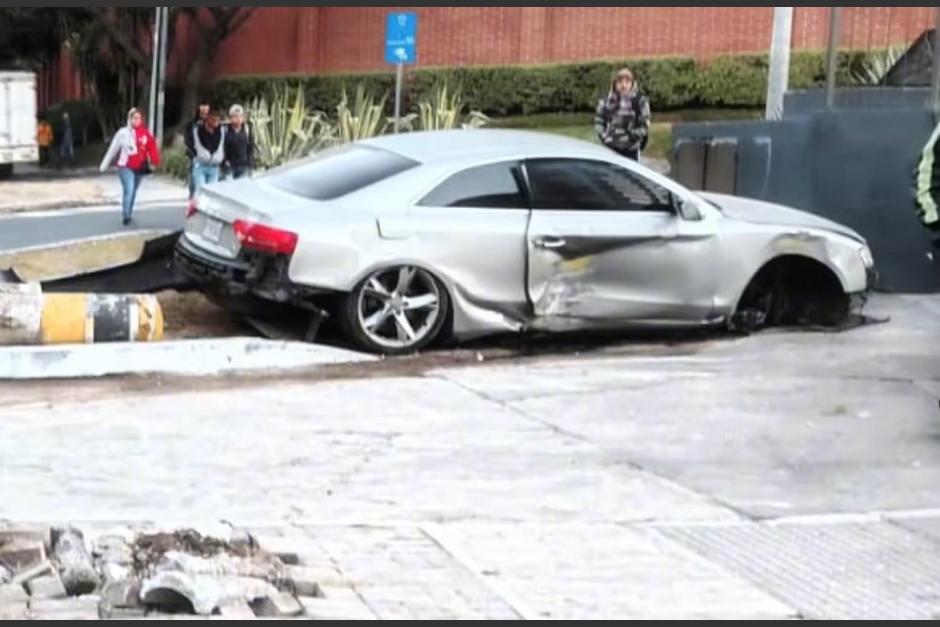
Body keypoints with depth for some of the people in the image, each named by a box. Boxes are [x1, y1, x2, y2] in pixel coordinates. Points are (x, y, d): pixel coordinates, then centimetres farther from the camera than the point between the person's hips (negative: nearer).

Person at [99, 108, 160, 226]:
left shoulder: (146, 134, 0)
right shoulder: (123, 132, -6)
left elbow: (152, 148, -3)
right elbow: (113, 149, -1)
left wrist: (154, 162, -19)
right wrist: (105, 165, 2)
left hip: (139, 168, 4)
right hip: (125, 167, -4)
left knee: (133, 192, 15)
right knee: (129, 190, -17)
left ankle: (129, 214, 29)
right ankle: (126, 216, -11)